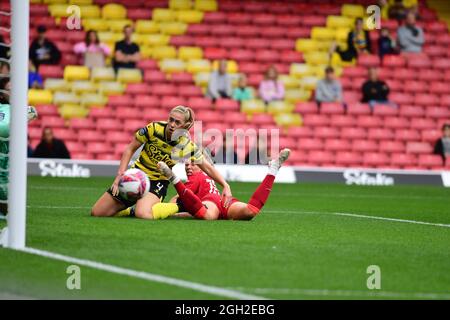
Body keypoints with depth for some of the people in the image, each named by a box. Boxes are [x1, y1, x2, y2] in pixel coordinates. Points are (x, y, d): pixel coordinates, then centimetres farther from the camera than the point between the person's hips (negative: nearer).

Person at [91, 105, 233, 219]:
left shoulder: (187, 146, -18)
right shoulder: (154, 128, -17)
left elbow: (207, 167, -6)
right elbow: (130, 149, -6)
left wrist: (225, 186, -15)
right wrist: (120, 176, -11)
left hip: (158, 182, -2)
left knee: (142, 214, -36)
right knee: (96, 213, -1)